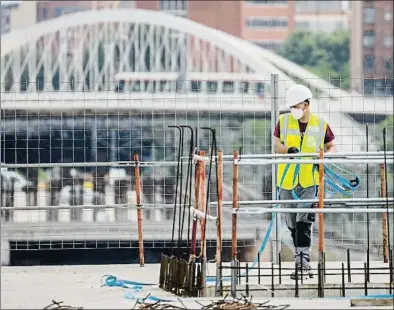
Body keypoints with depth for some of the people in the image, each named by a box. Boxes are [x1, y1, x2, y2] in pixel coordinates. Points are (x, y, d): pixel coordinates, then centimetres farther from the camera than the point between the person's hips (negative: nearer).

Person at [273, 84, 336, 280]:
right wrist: (288, 149, -17)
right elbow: (276, 145, 5)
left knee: (304, 222, -15)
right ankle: (300, 259, 22)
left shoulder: (320, 125, -1)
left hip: (310, 181, -3)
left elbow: (331, 147, 11)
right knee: (292, 224, 10)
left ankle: (303, 261, -19)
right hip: (287, 181, 3)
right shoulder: (284, 121, 3)